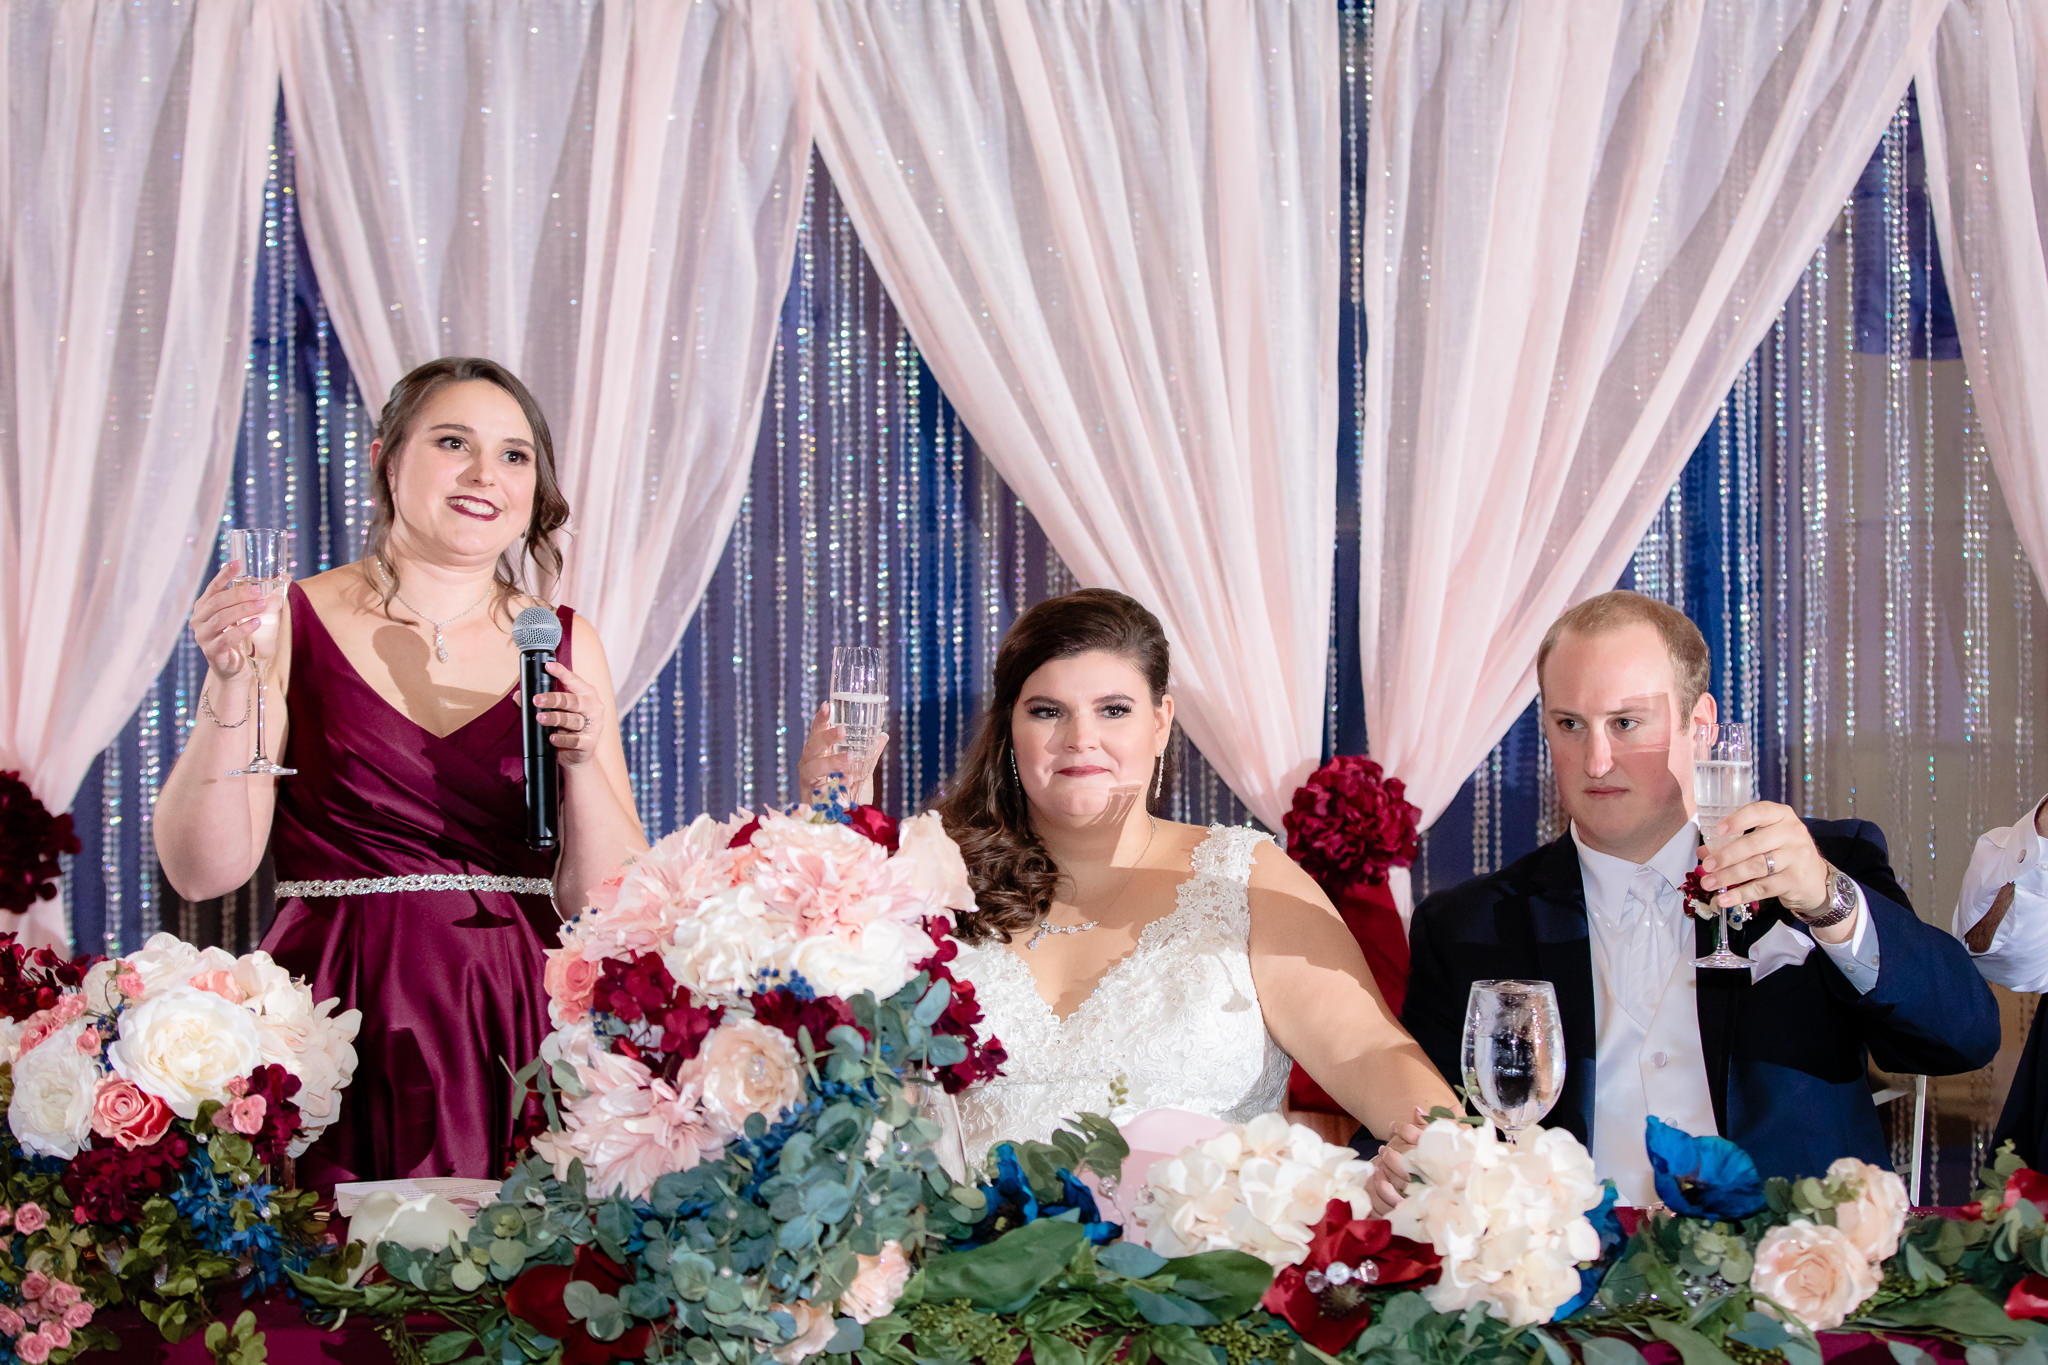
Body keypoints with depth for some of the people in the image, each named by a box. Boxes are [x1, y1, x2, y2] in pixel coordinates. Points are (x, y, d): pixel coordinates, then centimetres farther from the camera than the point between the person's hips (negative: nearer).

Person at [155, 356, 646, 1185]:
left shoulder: (563, 645, 9)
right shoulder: (290, 625, 1)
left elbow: (609, 898, 6)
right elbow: (202, 870, -4)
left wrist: (581, 762, -9)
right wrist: (231, 686, -13)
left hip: (515, 1027, 2)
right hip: (336, 1021, -2)